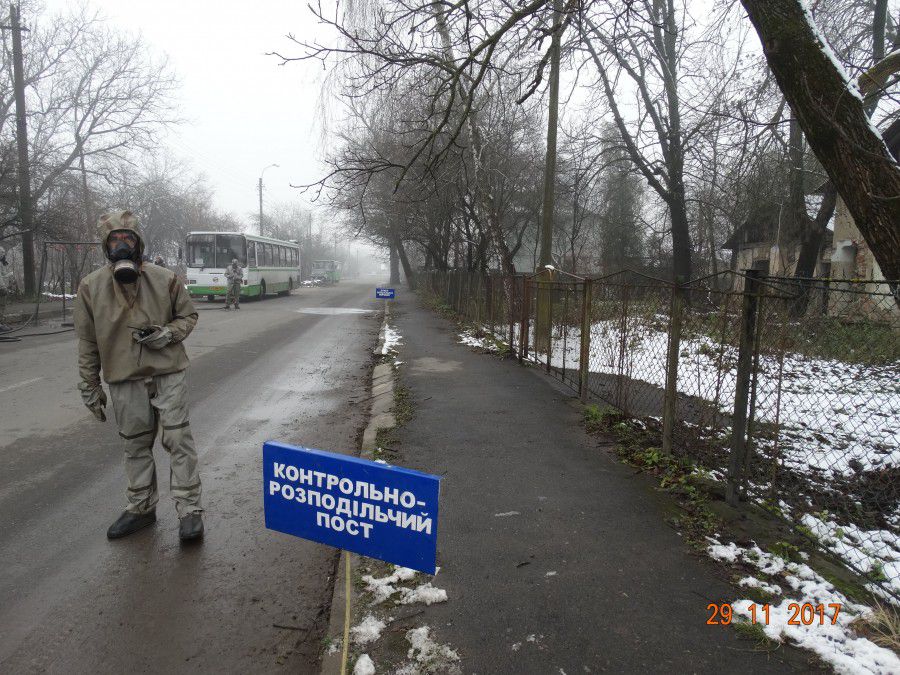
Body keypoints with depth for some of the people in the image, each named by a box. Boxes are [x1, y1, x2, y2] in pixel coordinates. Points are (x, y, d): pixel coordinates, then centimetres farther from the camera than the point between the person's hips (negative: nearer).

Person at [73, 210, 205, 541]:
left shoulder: (165, 279, -3)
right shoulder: (90, 286, 0)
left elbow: (188, 316, 10)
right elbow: (87, 341, 5)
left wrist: (168, 334, -11)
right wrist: (89, 386, 7)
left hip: (168, 374, -2)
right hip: (124, 380, 2)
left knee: (178, 440, -3)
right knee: (135, 445, 13)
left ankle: (189, 509, 6)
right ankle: (141, 508, 29)